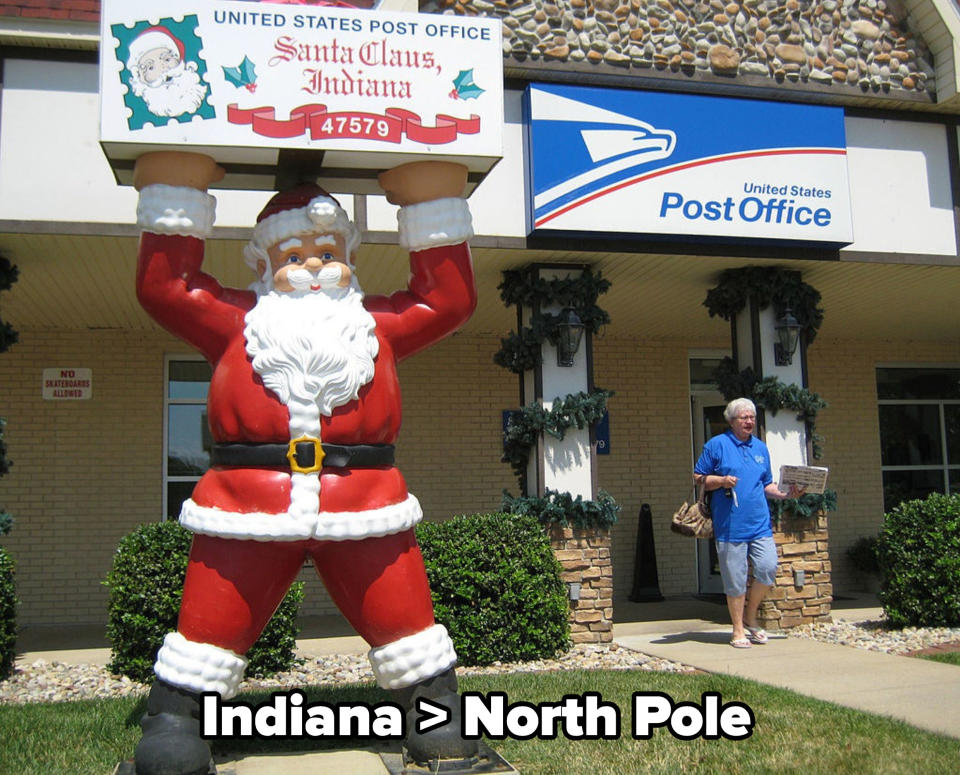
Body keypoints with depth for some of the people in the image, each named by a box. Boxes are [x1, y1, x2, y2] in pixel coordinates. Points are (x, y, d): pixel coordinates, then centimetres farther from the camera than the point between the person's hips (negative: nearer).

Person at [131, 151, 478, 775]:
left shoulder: (378, 324, 18)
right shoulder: (238, 321, 15)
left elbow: (452, 298, 17)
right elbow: (163, 286, 9)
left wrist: (432, 204, 18)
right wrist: (177, 189, 11)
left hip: (365, 503, 1)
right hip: (248, 501, -1)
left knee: (405, 621, 7)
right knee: (212, 626, 4)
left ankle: (437, 717, 21)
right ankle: (174, 723, 19)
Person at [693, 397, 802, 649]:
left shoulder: (760, 447, 16)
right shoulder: (716, 445, 0)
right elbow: (698, 477, 1)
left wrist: (786, 494, 5)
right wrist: (722, 480, -15)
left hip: (760, 523, 4)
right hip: (730, 525, -4)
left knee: (768, 568, -6)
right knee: (735, 580, 0)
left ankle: (750, 617, 18)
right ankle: (738, 630, 14)